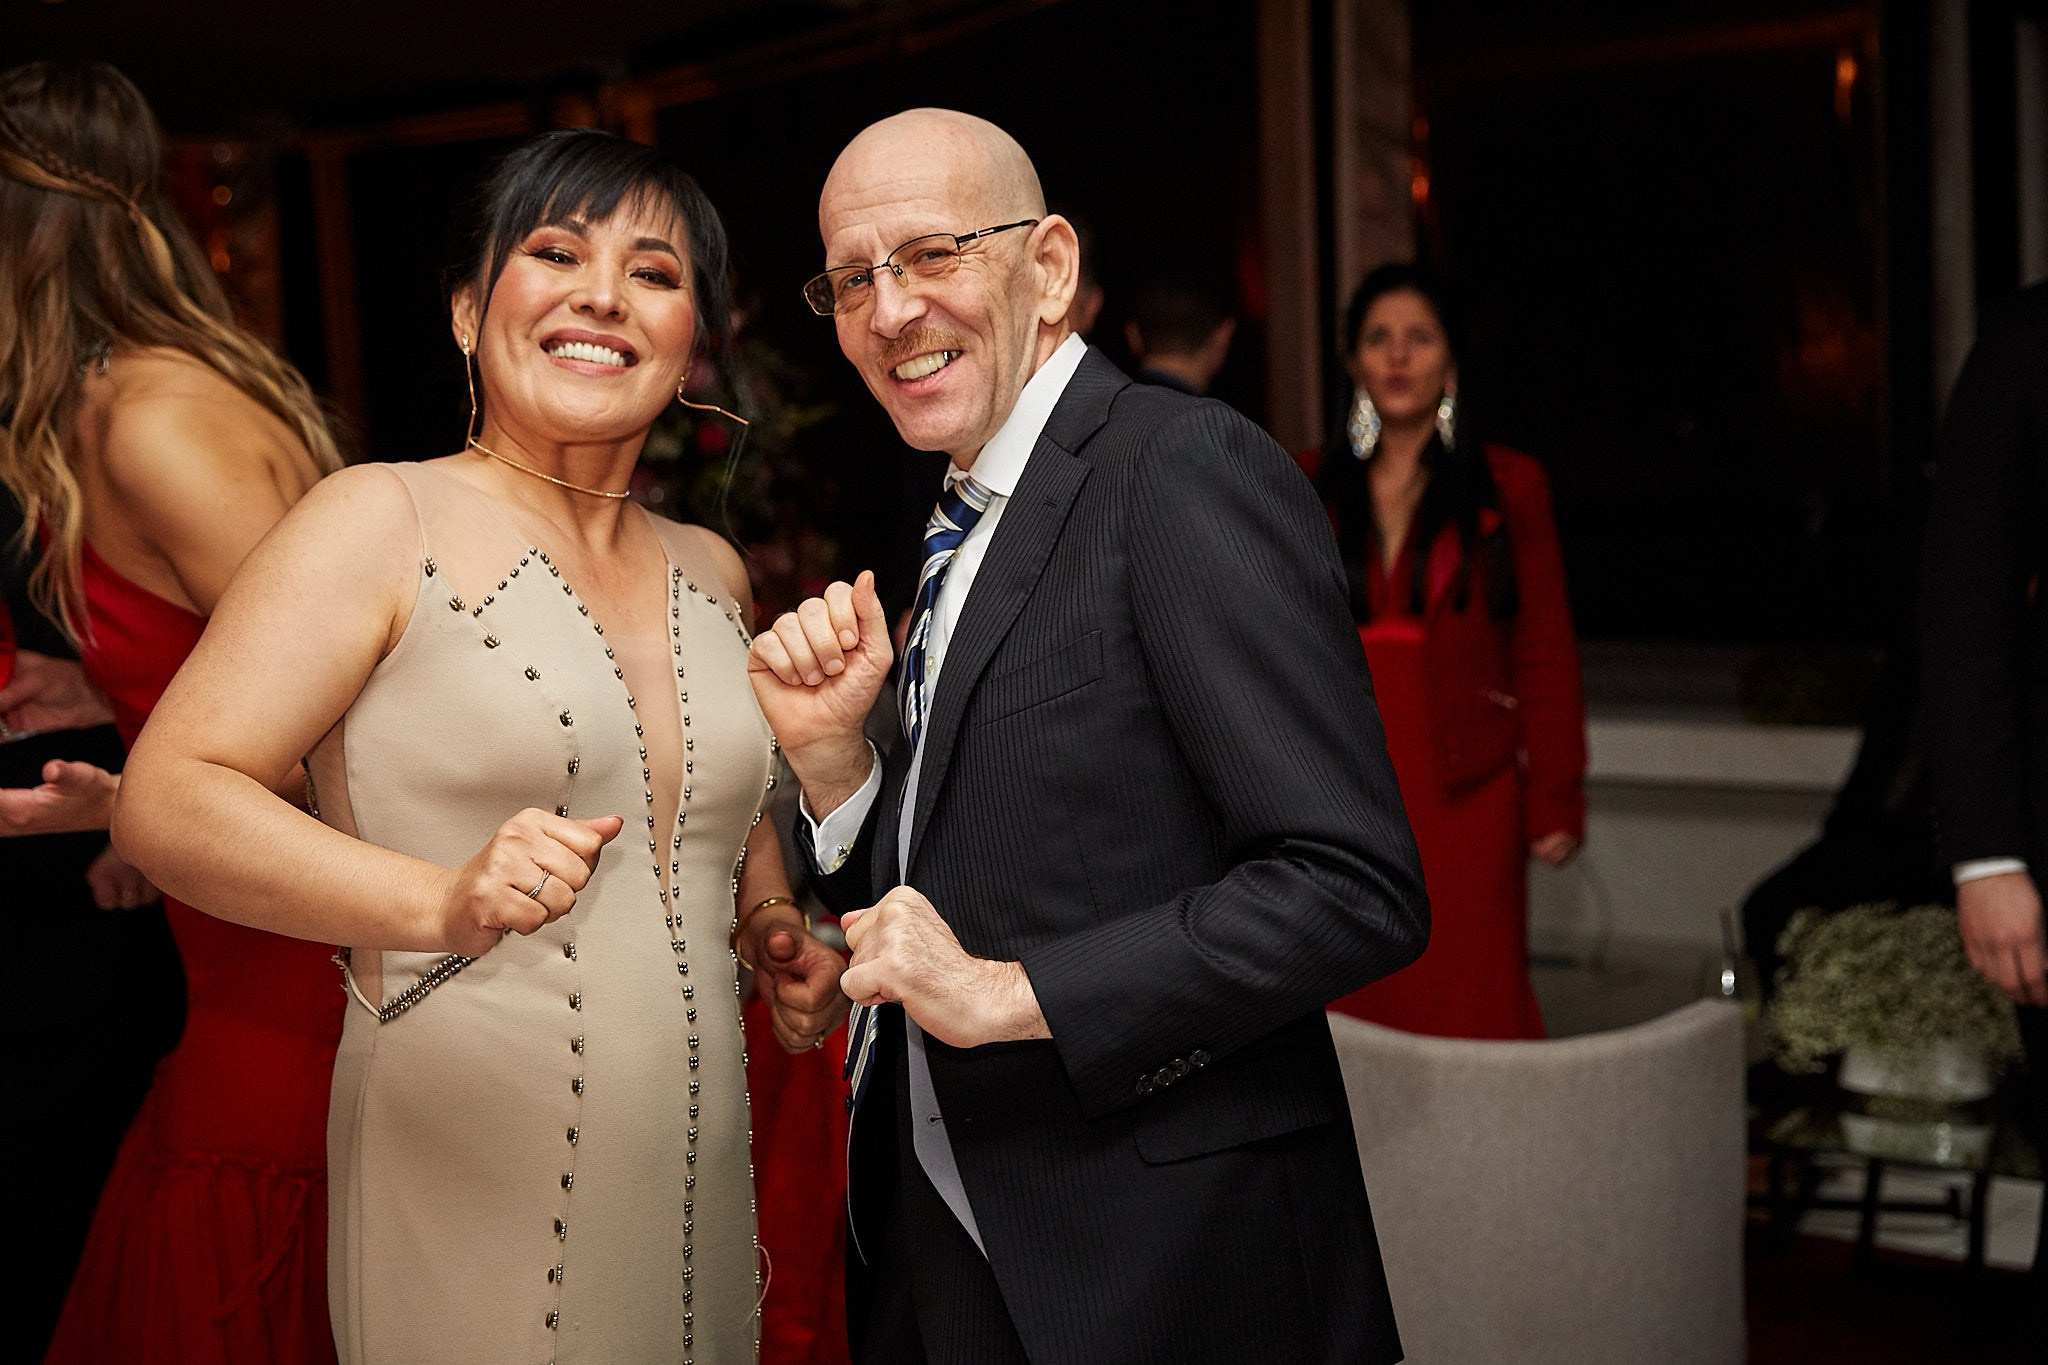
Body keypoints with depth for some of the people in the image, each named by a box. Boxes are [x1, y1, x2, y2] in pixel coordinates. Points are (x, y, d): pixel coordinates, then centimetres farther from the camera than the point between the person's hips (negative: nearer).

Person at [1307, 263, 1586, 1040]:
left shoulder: (1507, 486, 4)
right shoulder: (1311, 490, 10)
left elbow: (1545, 653, 2)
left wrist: (1556, 799, -2)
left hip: (1465, 790, -2)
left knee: (1469, 1006, -4)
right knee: (1357, 1009, 0)